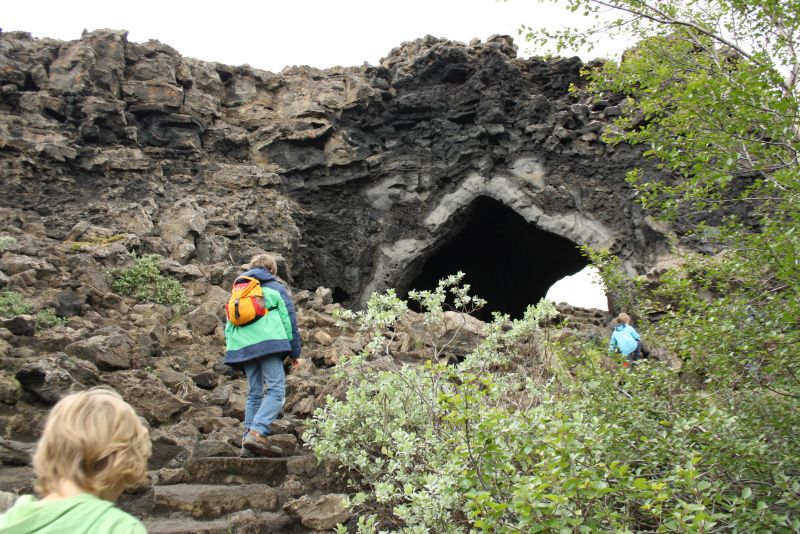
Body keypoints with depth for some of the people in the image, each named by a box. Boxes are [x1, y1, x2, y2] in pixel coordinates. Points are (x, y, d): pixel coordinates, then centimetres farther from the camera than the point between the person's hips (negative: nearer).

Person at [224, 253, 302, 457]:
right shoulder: (275, 288, 14)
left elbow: (229, 324, 24)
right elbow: (289, 319, 10)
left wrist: (230, 345, 28)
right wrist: (295, 352, 13)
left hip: (242, 348, 6)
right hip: (269, 344, -5)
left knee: (254, 394, 11)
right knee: (276, 391, -10)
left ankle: (248, 441, 3)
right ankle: (258, 433, -29)